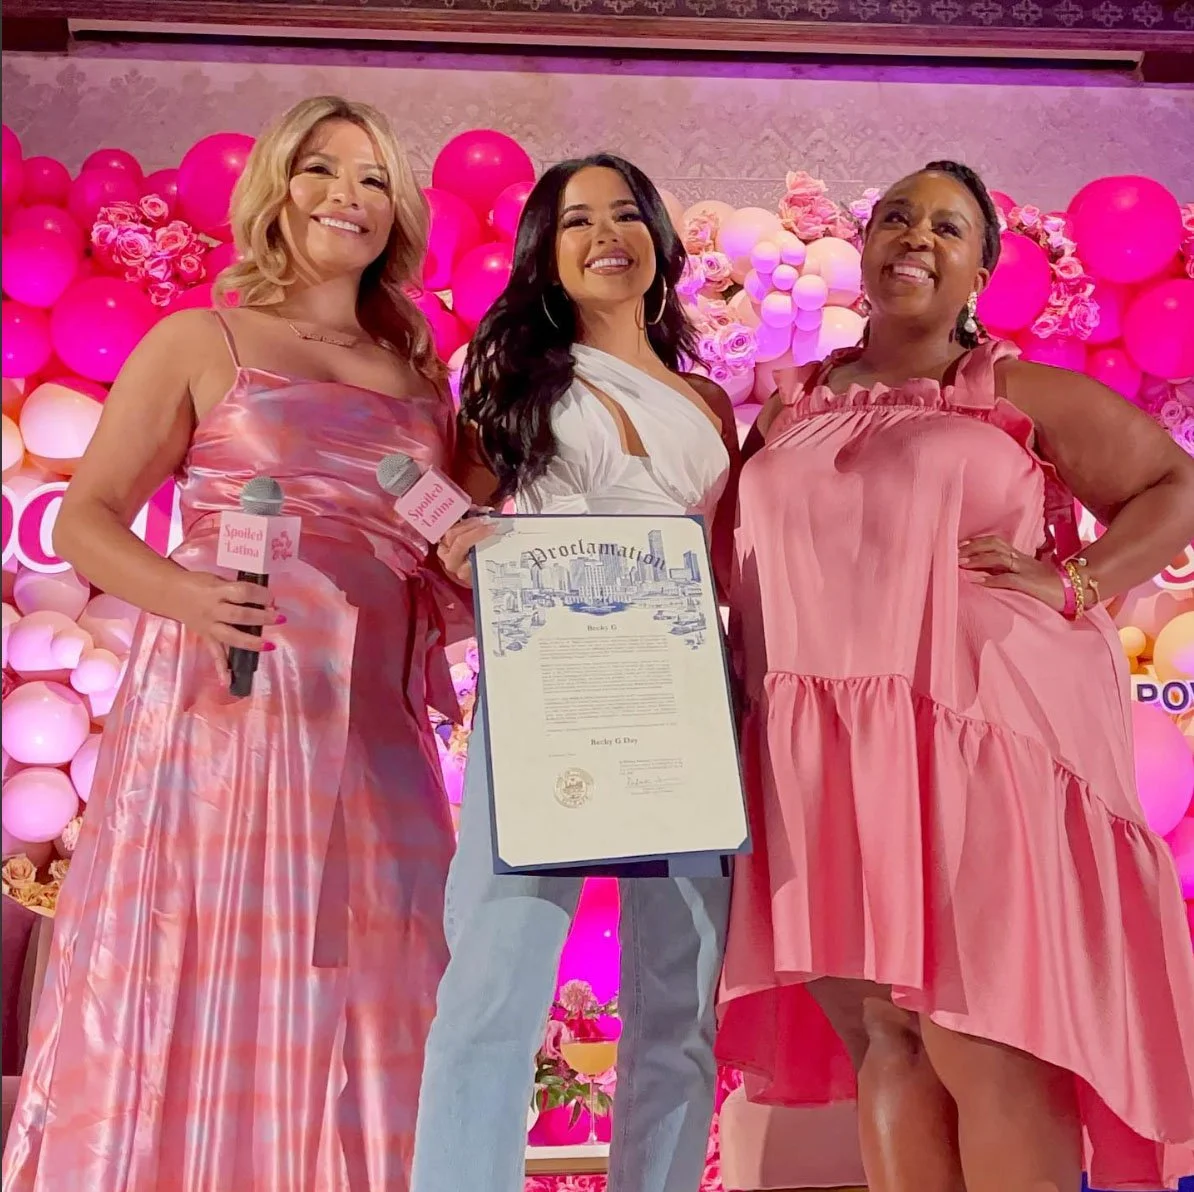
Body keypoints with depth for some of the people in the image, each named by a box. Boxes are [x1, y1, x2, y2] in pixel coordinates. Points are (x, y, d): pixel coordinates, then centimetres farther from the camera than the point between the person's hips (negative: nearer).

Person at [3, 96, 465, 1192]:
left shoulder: (420, 376, 17)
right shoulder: (200, 342, 7)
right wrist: (187, 597, -17)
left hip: (375, 731, 4)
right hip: (223, 705, -3)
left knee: (360, 1003, 5)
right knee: (195, 988, -3)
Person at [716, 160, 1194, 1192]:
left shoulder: (1023, 393, 6)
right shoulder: (789, 412, 18)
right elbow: (737, 568, 23)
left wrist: (1076, 583, -8)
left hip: (981, 744, -3)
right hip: (832, 767, 4)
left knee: (982, 1046, -5)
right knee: (883, 1039, 4)